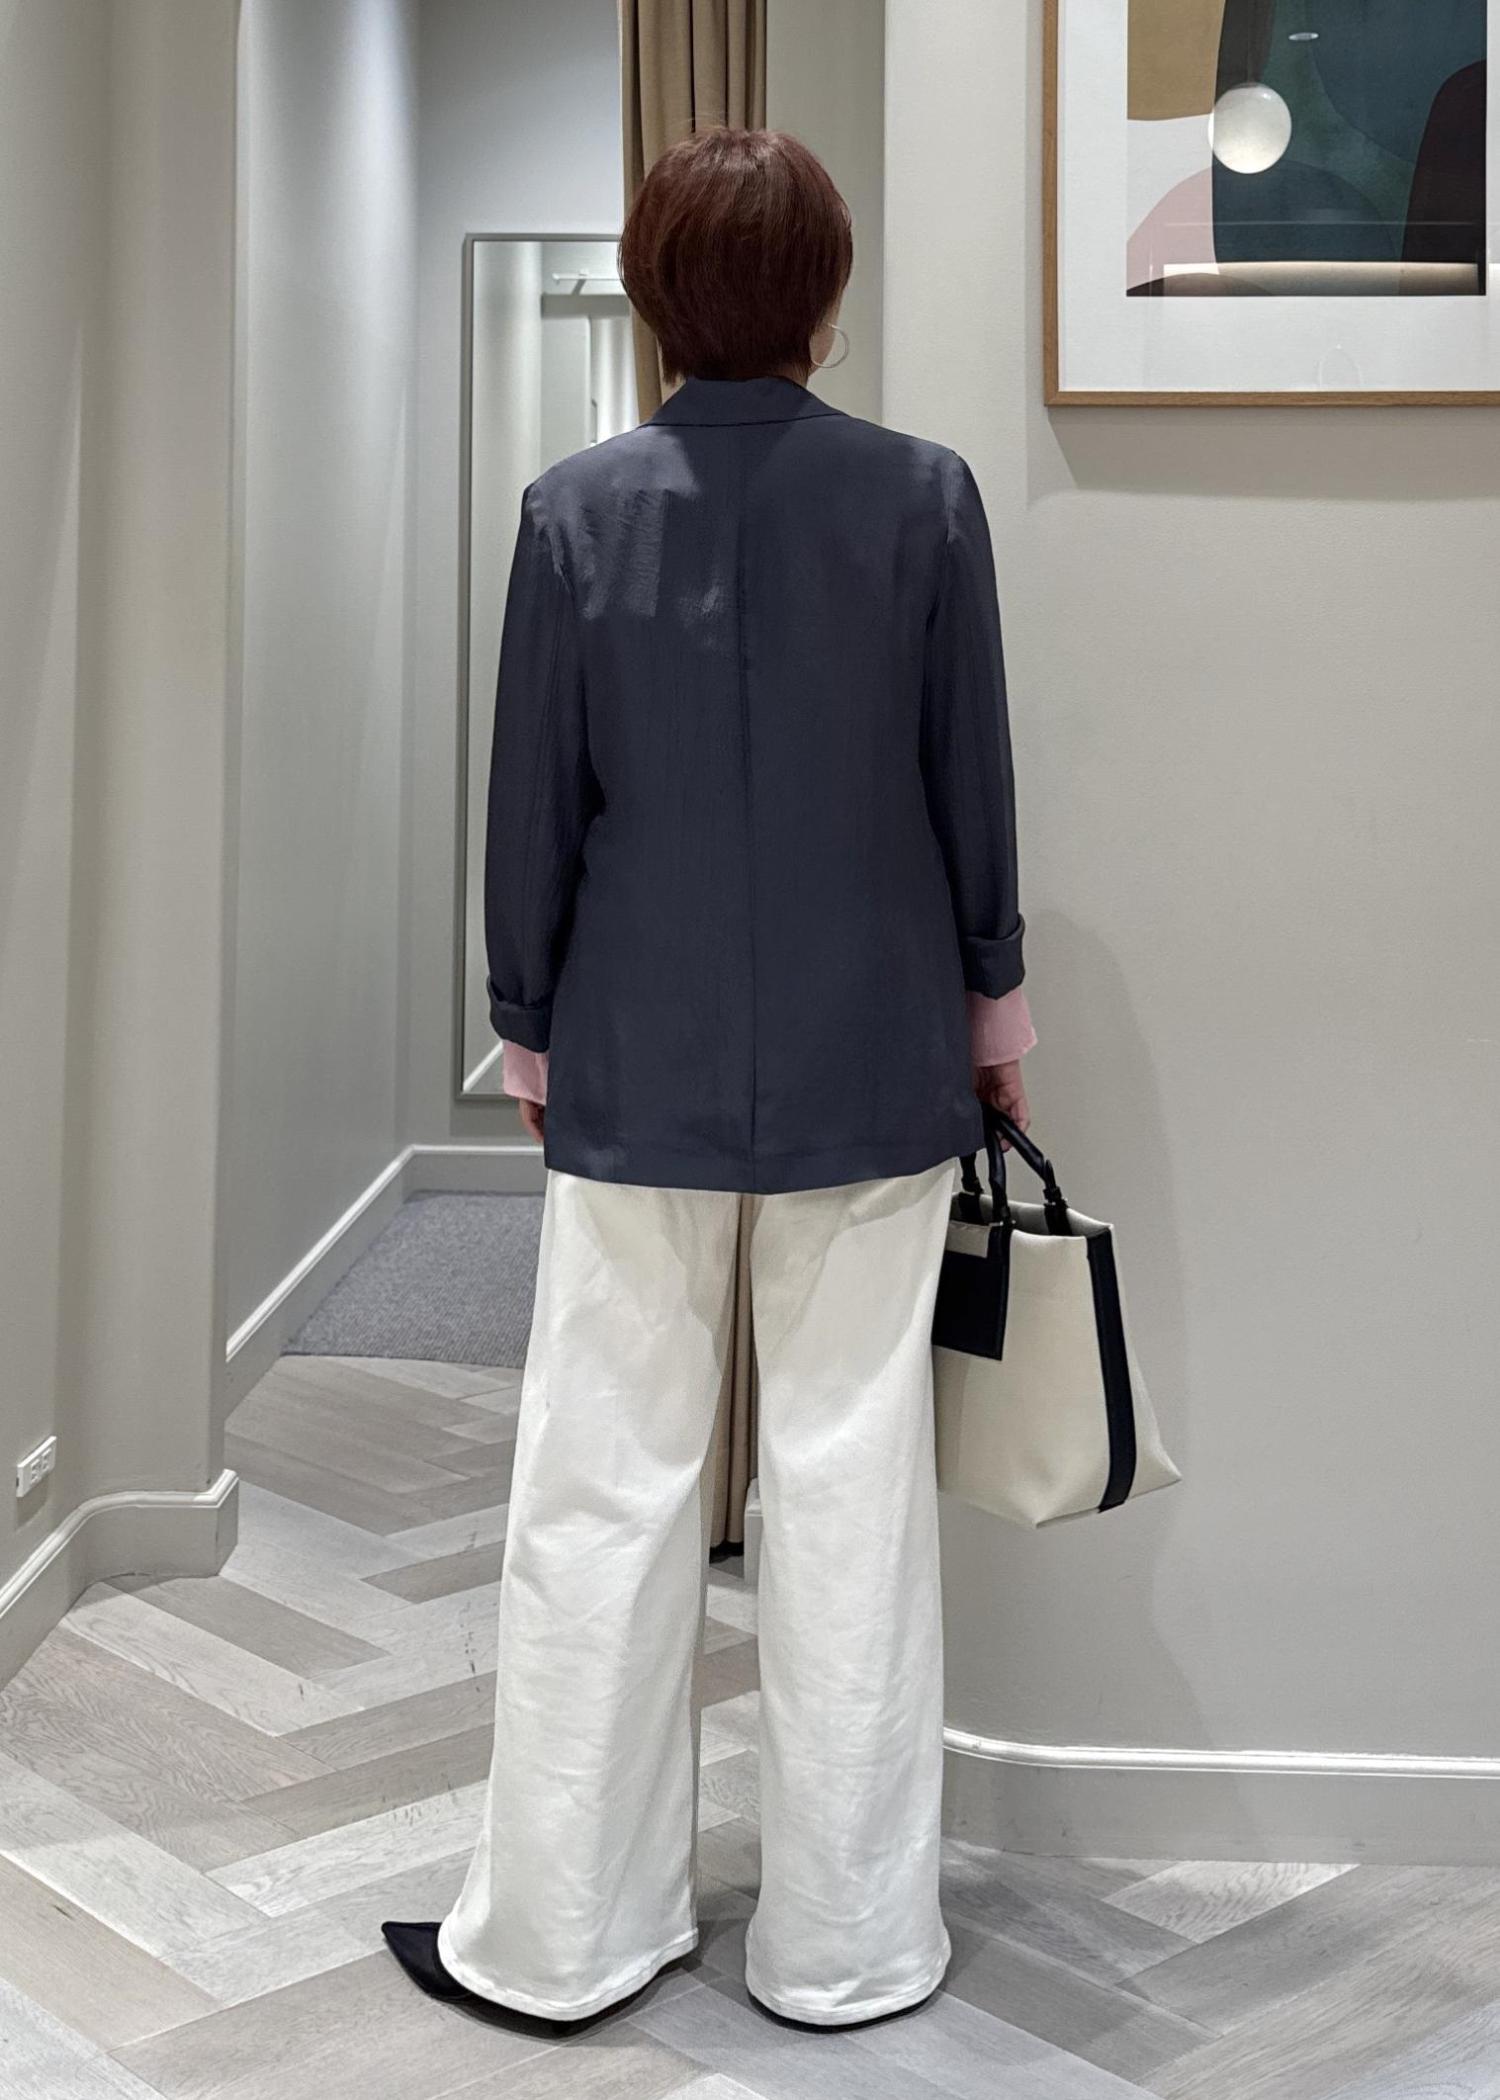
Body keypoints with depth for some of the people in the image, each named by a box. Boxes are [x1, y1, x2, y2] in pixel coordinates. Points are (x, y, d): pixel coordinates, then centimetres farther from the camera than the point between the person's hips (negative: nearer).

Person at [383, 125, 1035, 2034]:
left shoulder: (578, 510, -4)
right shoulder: (921, 496, -5)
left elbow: (534, 802, -1)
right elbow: (973, 780, 1)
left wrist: (527, 1022, 12)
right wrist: (991, 991, 14)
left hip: (638, 1070, 0)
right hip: (872, 1067, 0)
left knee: (604, 1496, 9)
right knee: (853, 1495, 9)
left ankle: (558, 1930, 21)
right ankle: (845, 1941, 21)